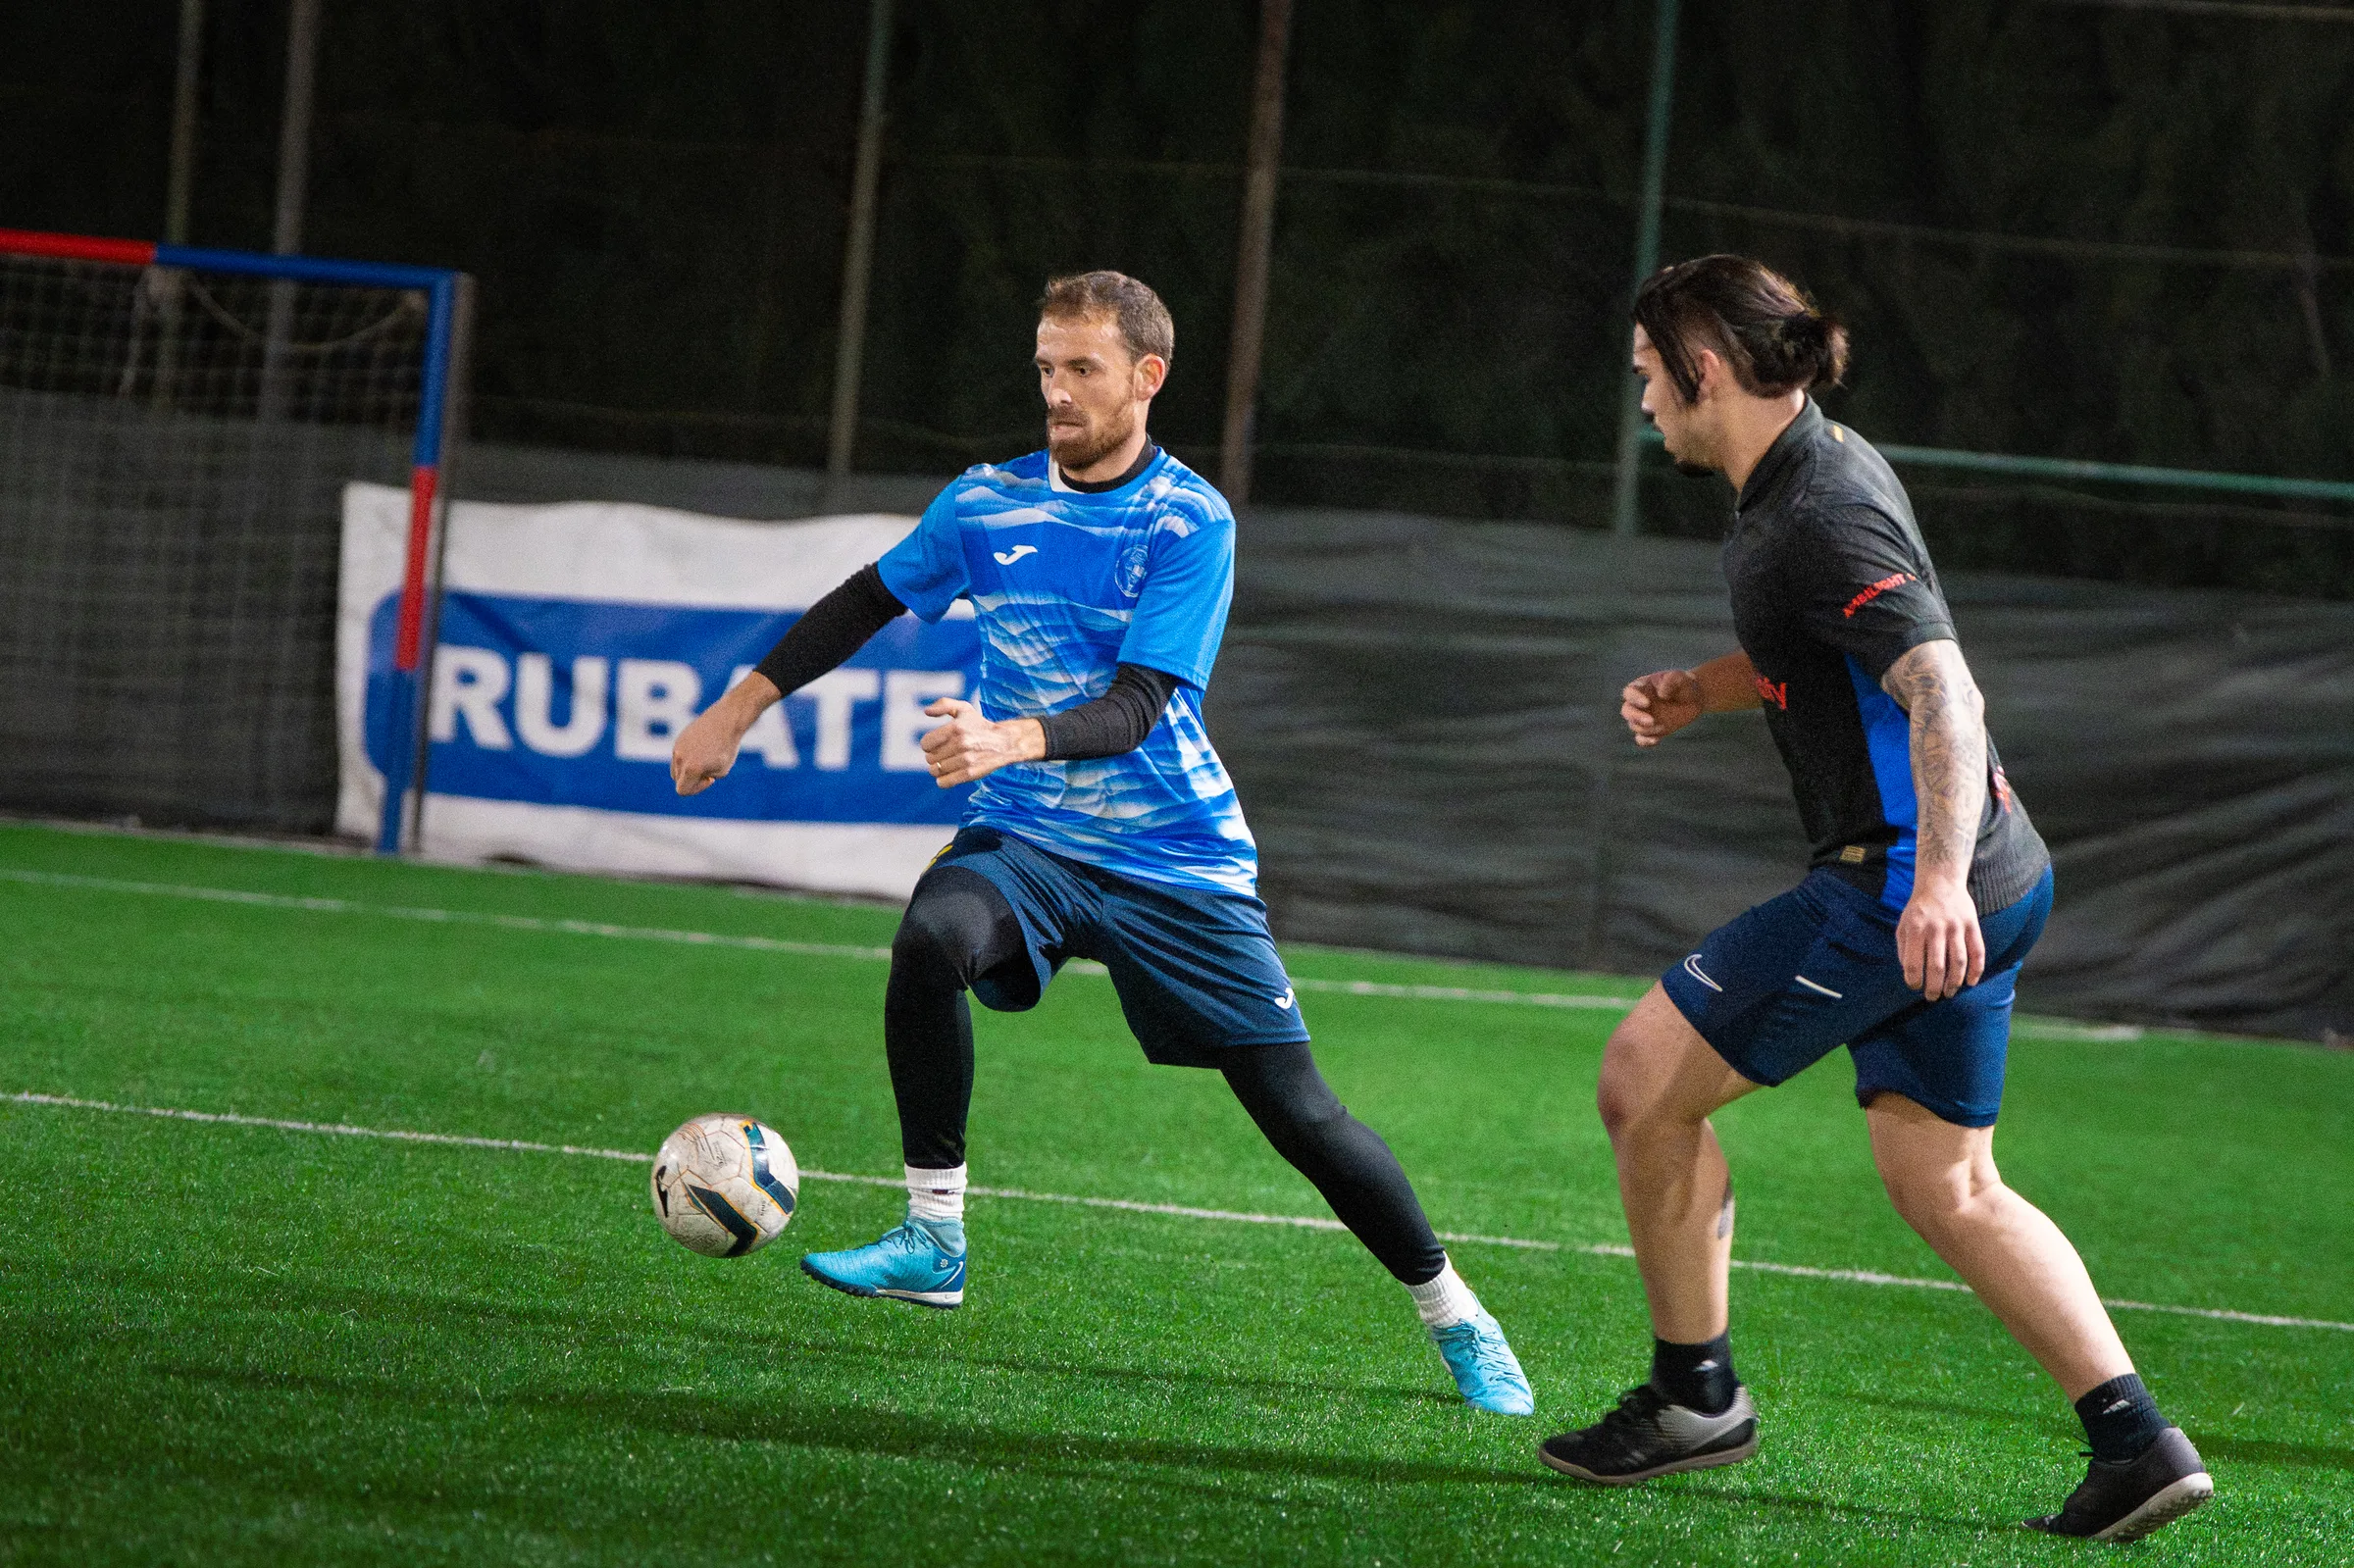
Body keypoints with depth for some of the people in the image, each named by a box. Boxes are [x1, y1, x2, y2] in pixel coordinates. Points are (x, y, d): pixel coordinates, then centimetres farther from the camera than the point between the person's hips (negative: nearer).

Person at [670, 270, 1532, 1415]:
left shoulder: (1190, 523, -12)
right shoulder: (988, 503, 1)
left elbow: (1134, 709, -23)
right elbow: (865, 603, 18)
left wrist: (1014, 740, -41)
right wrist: (740, 707, 15)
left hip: (1175, 857, -2)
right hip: (1026, 841, 2)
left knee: (1295, 1108, -4)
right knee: (930, 936, -32)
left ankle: (1452, 1314, 17)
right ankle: (932, 1240, -21)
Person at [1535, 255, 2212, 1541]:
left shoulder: (1824, 515, -18)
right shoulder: (1813, 471, 14)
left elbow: (1941, 687, -29)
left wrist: (1940, 879, -40)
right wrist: (1697, 689, 15)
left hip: (1904, 884, -10)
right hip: (1983, 884, 10)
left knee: (1645, 1076, -1)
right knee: (1945, 1186, 13)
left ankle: (1694, 1393, 9)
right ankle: (2136, 1443, 6)